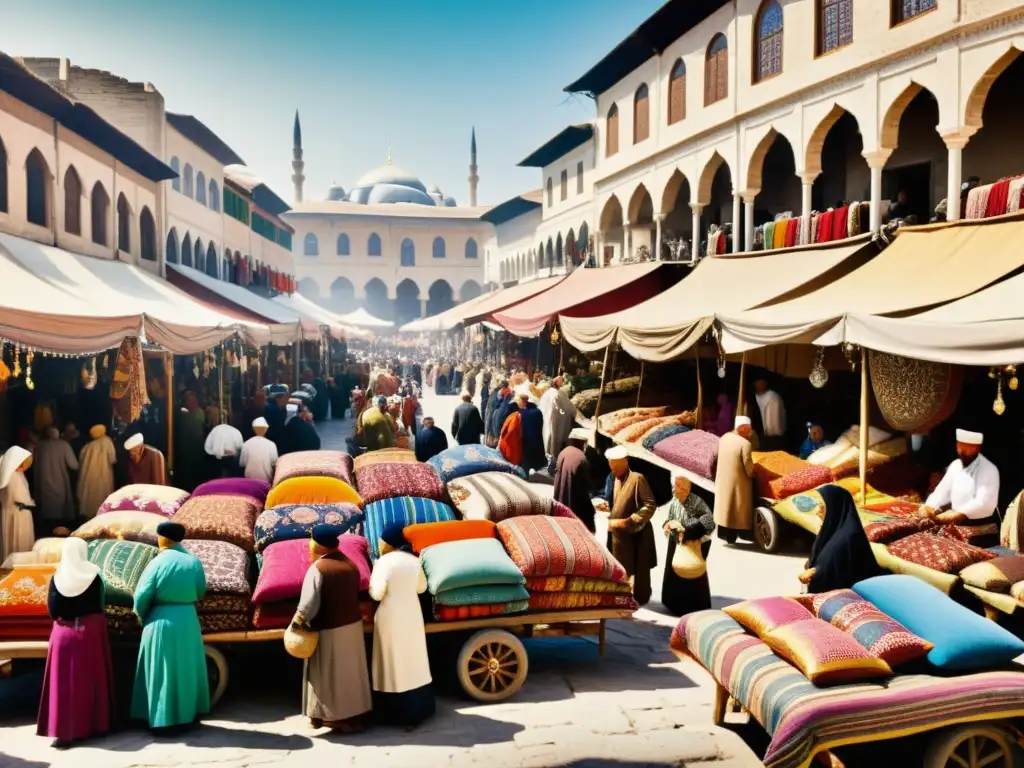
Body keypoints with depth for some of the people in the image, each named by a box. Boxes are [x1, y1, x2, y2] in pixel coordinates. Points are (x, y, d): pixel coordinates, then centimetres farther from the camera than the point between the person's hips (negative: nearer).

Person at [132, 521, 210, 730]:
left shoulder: (157, 562, -13)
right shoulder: (194, 562, -1)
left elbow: (142, 596, -12)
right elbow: (200, 592, 8)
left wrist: (142, 616, 7)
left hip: (161, 622, -4)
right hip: (188, 620, 4)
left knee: (162, 672, 6)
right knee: (186, 668, 15)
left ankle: (163, 719, 10)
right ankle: (187, 713, 23)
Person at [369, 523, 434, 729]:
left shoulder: (384, 562, -15)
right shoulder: (414, 560, 1)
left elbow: (377, 594, -16)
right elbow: (422, 587, 9)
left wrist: (374, 573, -1)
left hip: (391, 616, -5)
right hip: (412, 614, 5)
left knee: (393, 661, 4)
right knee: (413, 659, 14)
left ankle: (396, 713, 10)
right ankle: (418, 708, 22)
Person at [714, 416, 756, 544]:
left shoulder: (724, 437, -1)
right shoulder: (745, 444, -23)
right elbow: (749, 468, -18)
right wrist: (752, 475, 3)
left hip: (722, 479, 7)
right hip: (737, 482, -7)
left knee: (725, 504, 20)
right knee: (735, 508, 8)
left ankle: (723, 532, 31)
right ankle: (731, 536, 17)